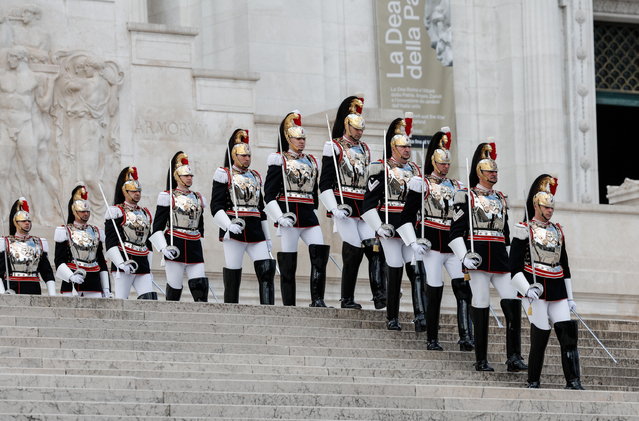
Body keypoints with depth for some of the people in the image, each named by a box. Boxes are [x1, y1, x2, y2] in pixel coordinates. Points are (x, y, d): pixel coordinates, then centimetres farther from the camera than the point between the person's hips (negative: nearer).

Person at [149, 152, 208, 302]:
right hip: (175, 247, -4)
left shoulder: (198, 198, 16)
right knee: (174, 288, -3)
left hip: (194, 247, 4)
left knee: (201, 285, -8)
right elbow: (157, 227, -3)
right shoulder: (168, 197, 0)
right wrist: (163, 248, -14)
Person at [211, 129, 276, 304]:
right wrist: (229, 225, -22)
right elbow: (216, 206, -5)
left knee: (267, 270, -10)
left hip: (255, 230, 5)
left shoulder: (255, 176, 21)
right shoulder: (224, 174, 3)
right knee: (233, 276, -5)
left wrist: (267, 237, 20)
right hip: (234, 230, -5)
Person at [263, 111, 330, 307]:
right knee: (288, 263, -3)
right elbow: (269, 193, -5)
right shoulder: (279, 160, 1)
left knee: (320, 252, -12)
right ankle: (288, 305, 0)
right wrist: (280, 216, -16)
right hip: (289, 215, -5)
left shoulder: (311, 161, 18)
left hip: (309, 215, 5)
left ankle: (317, 299, -11)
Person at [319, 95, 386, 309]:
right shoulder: (334, 147, 0)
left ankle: (380, 296, -15)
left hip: (364, 207, 6)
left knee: (375, 248, -9)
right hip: (345, 206, -6)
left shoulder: (365, 149, 19)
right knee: (353, 251, -9)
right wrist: (334, 208, -15)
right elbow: (325, 183, -4)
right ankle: (347, 299, 0)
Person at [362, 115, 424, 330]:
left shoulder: (415, 170, 15)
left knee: (416, 271, -4)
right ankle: (392, 318, 6)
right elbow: (369, 203, -5)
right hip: (391, 229, -4)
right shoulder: (381, 169, -3)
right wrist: (380, 227, -14)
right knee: (394, 271, -3)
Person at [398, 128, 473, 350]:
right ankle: (432, 339, 6)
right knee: (434, 291, -3)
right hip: (432, 244, -4)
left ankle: (466, 337, -17)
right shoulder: (422, 184, 0)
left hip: (454, 244, 4)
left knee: (463, 289, -11)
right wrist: (414, 242, -13)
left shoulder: (456, 186, 16)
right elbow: (407, 216, -2)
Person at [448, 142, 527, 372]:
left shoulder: (501, 199, 19)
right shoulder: (467, 197, 2)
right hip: (479, 257, -5)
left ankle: (514, 357, -8)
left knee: (513, 303, -9)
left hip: (500, 258, 5)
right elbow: (456, 231, -3)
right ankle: (481, 360, 2)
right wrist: (464, 257, -14)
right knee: (481, 307, -4)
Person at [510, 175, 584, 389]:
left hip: (558, 291, 5)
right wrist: (527, 289, -19)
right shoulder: (525, 229, -1)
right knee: (540, 336, -5)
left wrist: (570, 297, 18)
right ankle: (533, 384, 5)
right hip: (537, 290, -5)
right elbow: (514, 265, -6)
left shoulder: (557, 230, 17)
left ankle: (573, 382, -7)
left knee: (568, 333, -6)